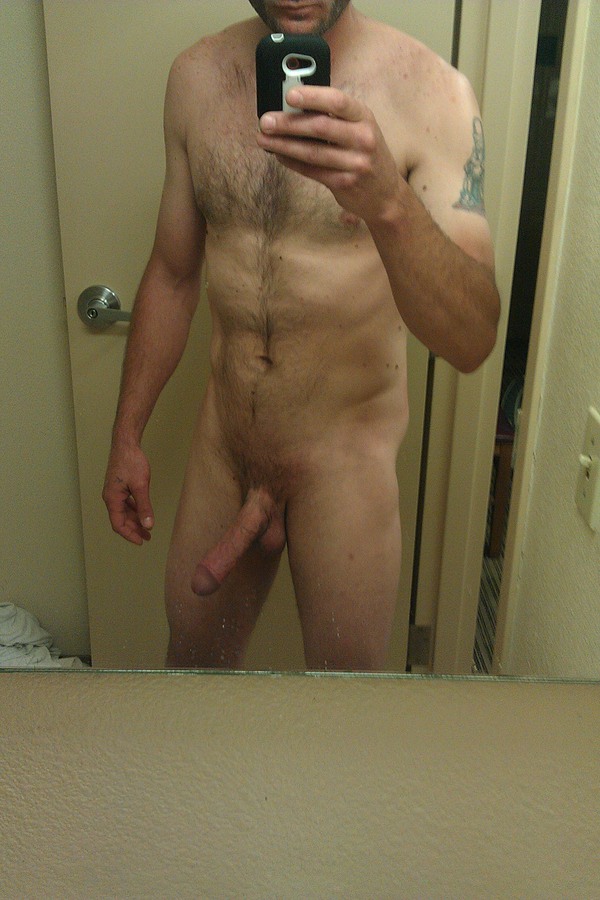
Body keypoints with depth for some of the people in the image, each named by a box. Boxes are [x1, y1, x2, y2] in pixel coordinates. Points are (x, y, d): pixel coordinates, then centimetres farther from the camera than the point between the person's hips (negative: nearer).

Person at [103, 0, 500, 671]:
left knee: (346, 669, 15)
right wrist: (127, 435, 11)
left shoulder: (427, 88, -15)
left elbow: (472, 339, -22)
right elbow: (172, 272, 8)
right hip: (221, 444, 4)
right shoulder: (197, 76, -2)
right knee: (192, 660, 21)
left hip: (346, 461, -3)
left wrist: (388, 201, -39)